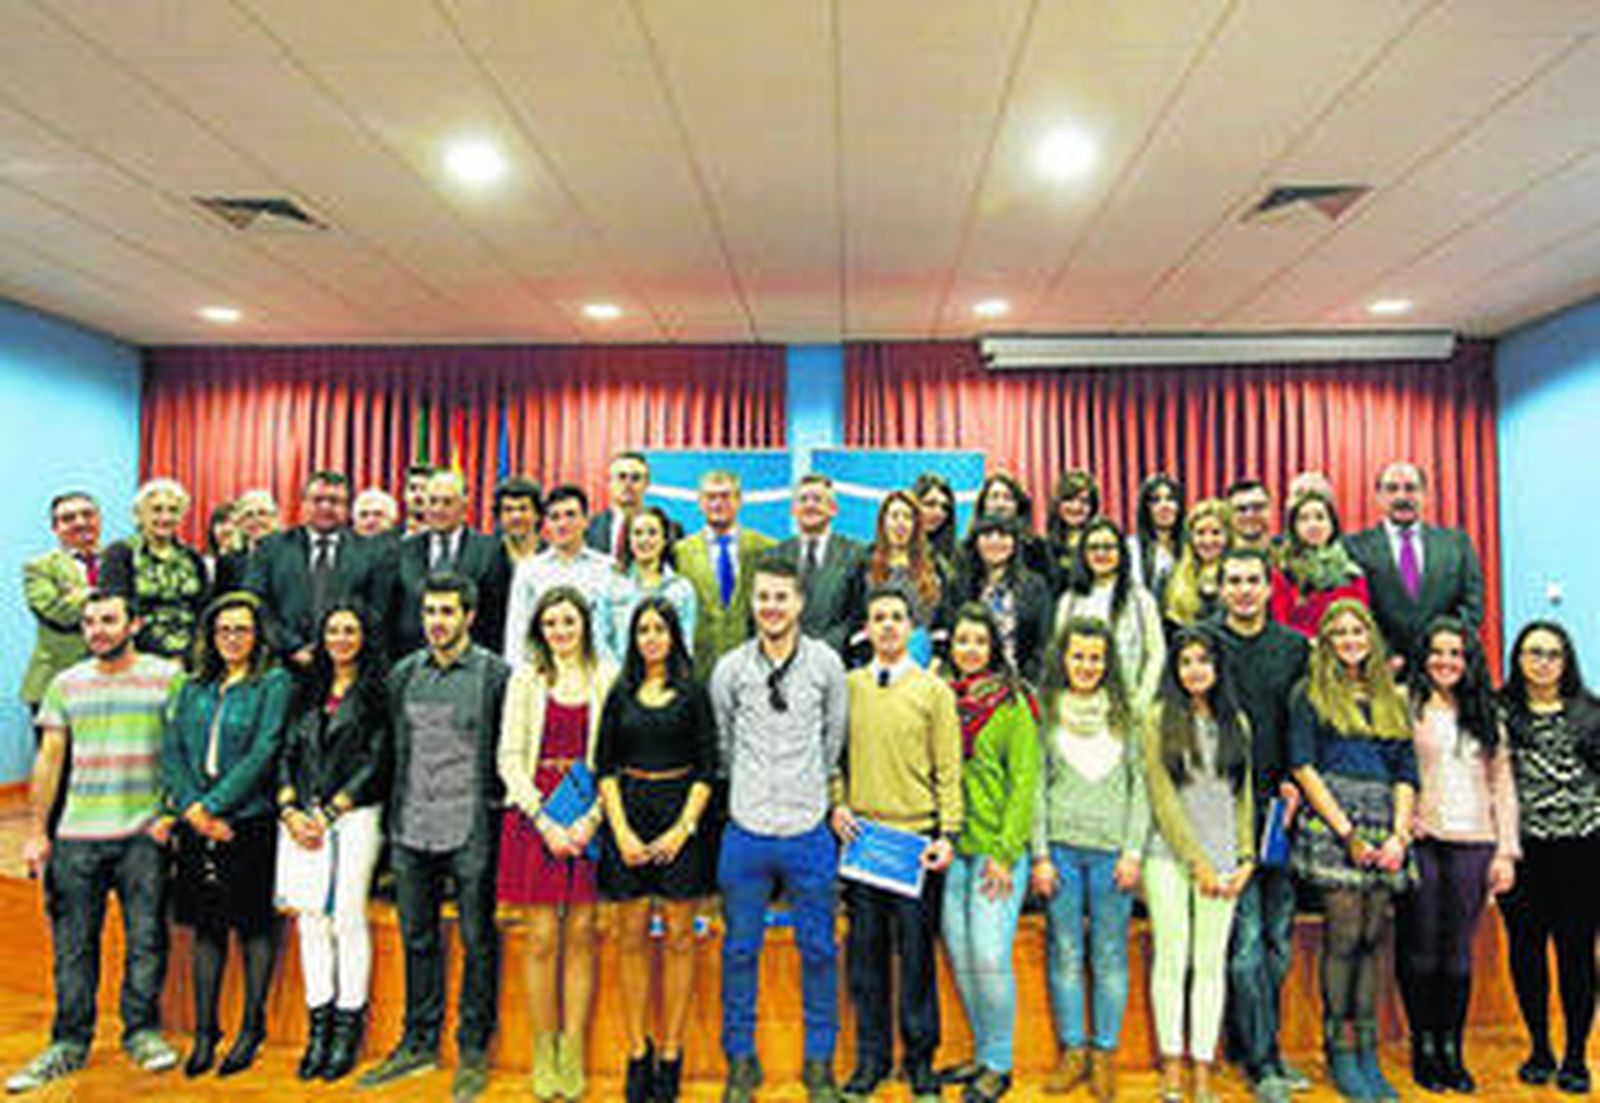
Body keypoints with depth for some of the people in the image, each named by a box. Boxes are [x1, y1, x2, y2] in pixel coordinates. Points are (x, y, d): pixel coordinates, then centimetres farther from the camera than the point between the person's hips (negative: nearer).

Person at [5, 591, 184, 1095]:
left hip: (144, 832, -3)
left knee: (146, 936, 0)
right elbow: (49, 760, 11)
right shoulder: (65, 684, 10)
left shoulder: (167, 677, 0)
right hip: (76, 834, 3)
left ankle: (142, 1032, 14)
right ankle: (70, 1042, 17)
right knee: (72, 943, 6)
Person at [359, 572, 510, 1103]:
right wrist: (393, 818, 13)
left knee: (476, 942, 5)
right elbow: (393, 749, 16)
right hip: (411, 831, 5)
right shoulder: (403, 674, 10)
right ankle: (419, 1043, 28)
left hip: (471, 832, -4)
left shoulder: (496, 674, -5)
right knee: (417, 938, 14)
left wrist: (495, 811, -6)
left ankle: (473, 1051, 18)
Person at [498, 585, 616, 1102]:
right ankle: (544, 1055, 15)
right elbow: (510, 759, 1)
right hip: (534, 817, 0)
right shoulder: (526, 678, 5)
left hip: (588, 820, 0)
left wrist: (592, 818, -11)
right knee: (542, 939, 2)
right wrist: (544, 820, -8)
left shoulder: (607, 677, 3)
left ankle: (573, 1056, 14)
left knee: (580, 937, 4)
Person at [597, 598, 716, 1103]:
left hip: (680, 815, -2)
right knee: (632, 937, 5)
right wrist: (621, 831, -6)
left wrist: (683, 828, -10)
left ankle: (670, 1053, 13)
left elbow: (707, 768, -1)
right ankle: (637, 1052, 15)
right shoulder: (620, 693, 8)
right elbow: (604, 767, 4)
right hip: (629, 814, 2)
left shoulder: (693, 693, 2)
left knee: (678, 937, 3)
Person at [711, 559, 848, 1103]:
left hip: (808, 832, 0)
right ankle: (741, 1059, 26)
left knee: (818, 951, 9)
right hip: (745, 832, 0)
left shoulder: (826, 663, -2)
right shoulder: (730, 668, -2)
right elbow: (721, 744, 11)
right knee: (740, 950, 9)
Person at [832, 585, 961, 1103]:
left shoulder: (934, 690, 2)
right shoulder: (847, 687, 8)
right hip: (860, 835, 2)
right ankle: (871, 1057, 22)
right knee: (865, 951, 8)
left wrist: (948, 833, -9)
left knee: (916, 951, 4)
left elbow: (948, 769, -1)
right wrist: (836, 804, -3)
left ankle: (920, 1059, 18)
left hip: (915, 837, -2)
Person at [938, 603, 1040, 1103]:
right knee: (960, 955, 9)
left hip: (997, 848, -5)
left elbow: (1024, 781, -7)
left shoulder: (1012, 702, -5)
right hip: (953, 849, 5)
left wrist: (1005, 852, -12)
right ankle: (984, 1052, 26)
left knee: (989, 956, -6)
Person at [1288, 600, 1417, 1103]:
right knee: (1344, 936, -6)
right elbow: (1302, 766, -3)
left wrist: (1399, 834, -2)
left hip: (1384, 825, 4)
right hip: (1332, 820, -4)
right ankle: (1340, 1053, 4)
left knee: (1372, 939, 4)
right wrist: (1347, 832, -10)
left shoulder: (1392, 700, 18)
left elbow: (1406, 774, 13)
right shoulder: (1311, 694, 5)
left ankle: (1367, 1053, 11)